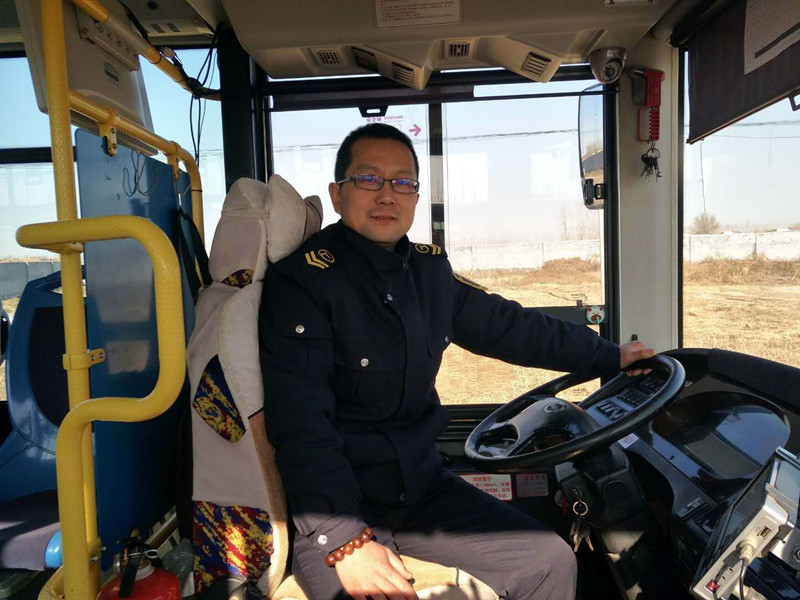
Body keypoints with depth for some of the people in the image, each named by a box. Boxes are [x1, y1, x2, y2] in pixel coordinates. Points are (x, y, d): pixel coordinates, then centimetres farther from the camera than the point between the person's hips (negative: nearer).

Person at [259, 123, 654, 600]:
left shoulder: (430, 270, 5)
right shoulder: (301, 281, -15)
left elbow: (508, 326, 15)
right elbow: (301, 423, -22)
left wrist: (610, 356, 21)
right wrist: (344, 541, -28)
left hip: (421, 484, 6)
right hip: (332, 507, -5)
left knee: (551, 562, 3)